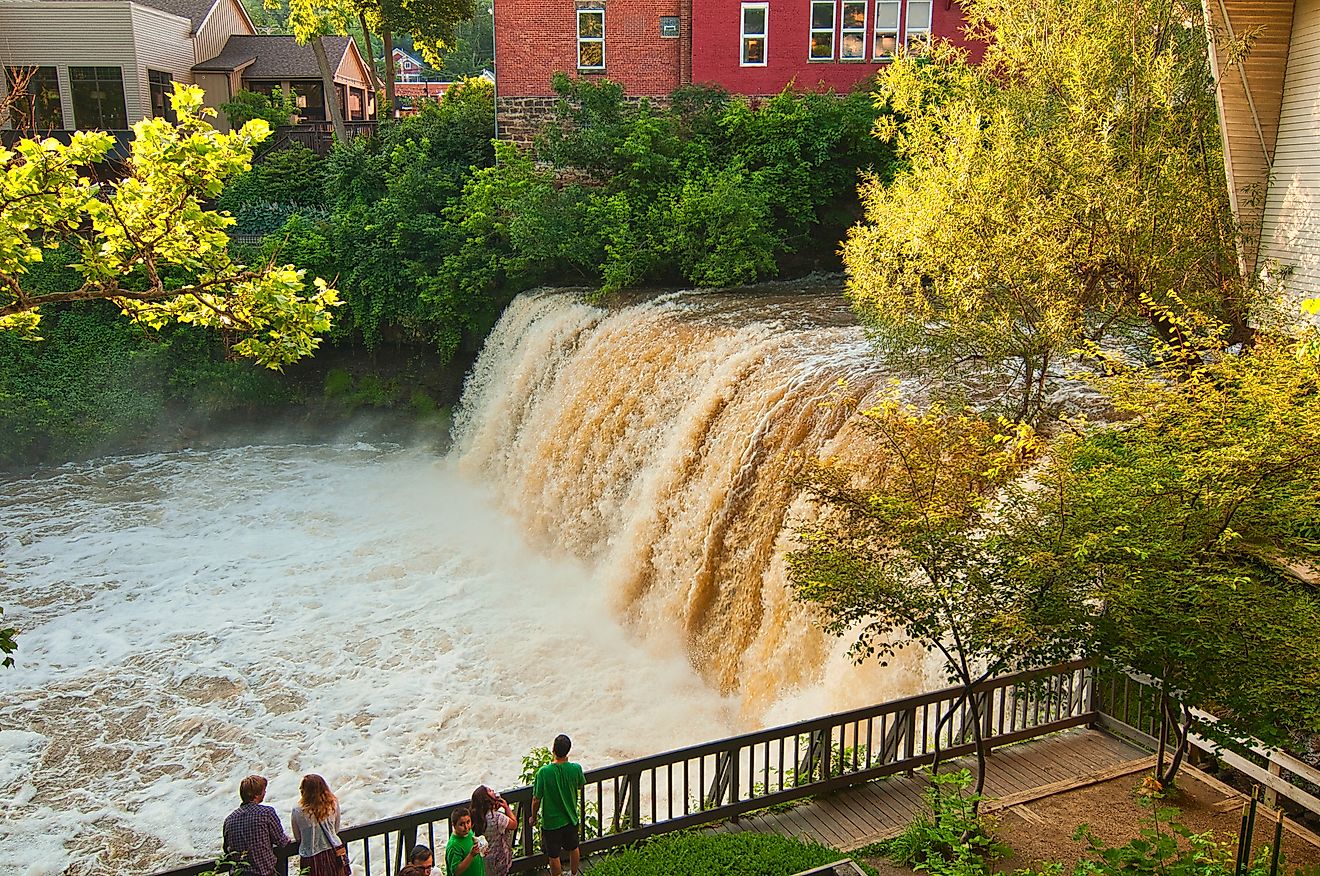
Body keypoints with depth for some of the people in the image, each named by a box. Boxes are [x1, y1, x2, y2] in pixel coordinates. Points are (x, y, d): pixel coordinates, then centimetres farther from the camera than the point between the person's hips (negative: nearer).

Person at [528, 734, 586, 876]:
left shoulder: (543, 772, -27)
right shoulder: (576, 769, -19)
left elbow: (536, 800, -17)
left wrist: (533, 817, 2)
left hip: (551, 821, -4)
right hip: (571, 818, 4)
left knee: (554, 856, 16)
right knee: (573, 849, 27)